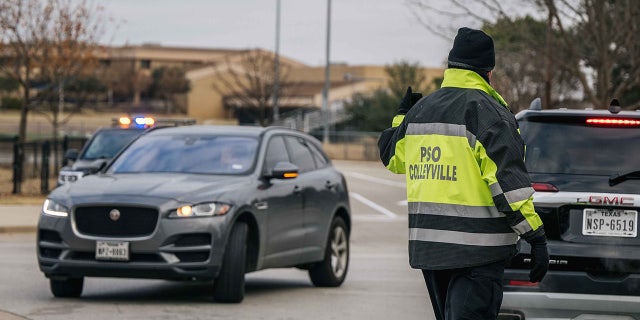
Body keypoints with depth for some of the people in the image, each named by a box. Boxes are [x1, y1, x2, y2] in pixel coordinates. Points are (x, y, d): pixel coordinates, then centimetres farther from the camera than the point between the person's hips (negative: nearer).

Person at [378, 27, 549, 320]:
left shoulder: (421, 108, 11)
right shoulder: (487, 112, -11)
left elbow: (392, 158, 26)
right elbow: (509, 180, -17)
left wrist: (401, 117, 43)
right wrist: (536, 238, -15)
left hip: (426, 245, 7)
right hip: (477, 249, -7)